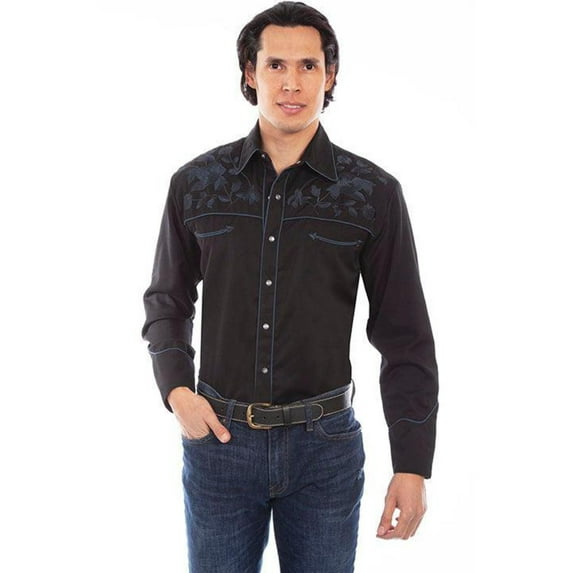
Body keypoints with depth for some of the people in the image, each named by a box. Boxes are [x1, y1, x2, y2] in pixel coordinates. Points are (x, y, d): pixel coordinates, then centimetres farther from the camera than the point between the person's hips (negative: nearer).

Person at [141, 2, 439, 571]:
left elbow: (405, 337, -2)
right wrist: (176, 390, -6)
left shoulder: (374, 192, -4)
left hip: (325, 441, -1)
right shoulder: (196, 183, 0)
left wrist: (412, 464, -5)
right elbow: (166, 302, 11)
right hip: (219, 436, 1)